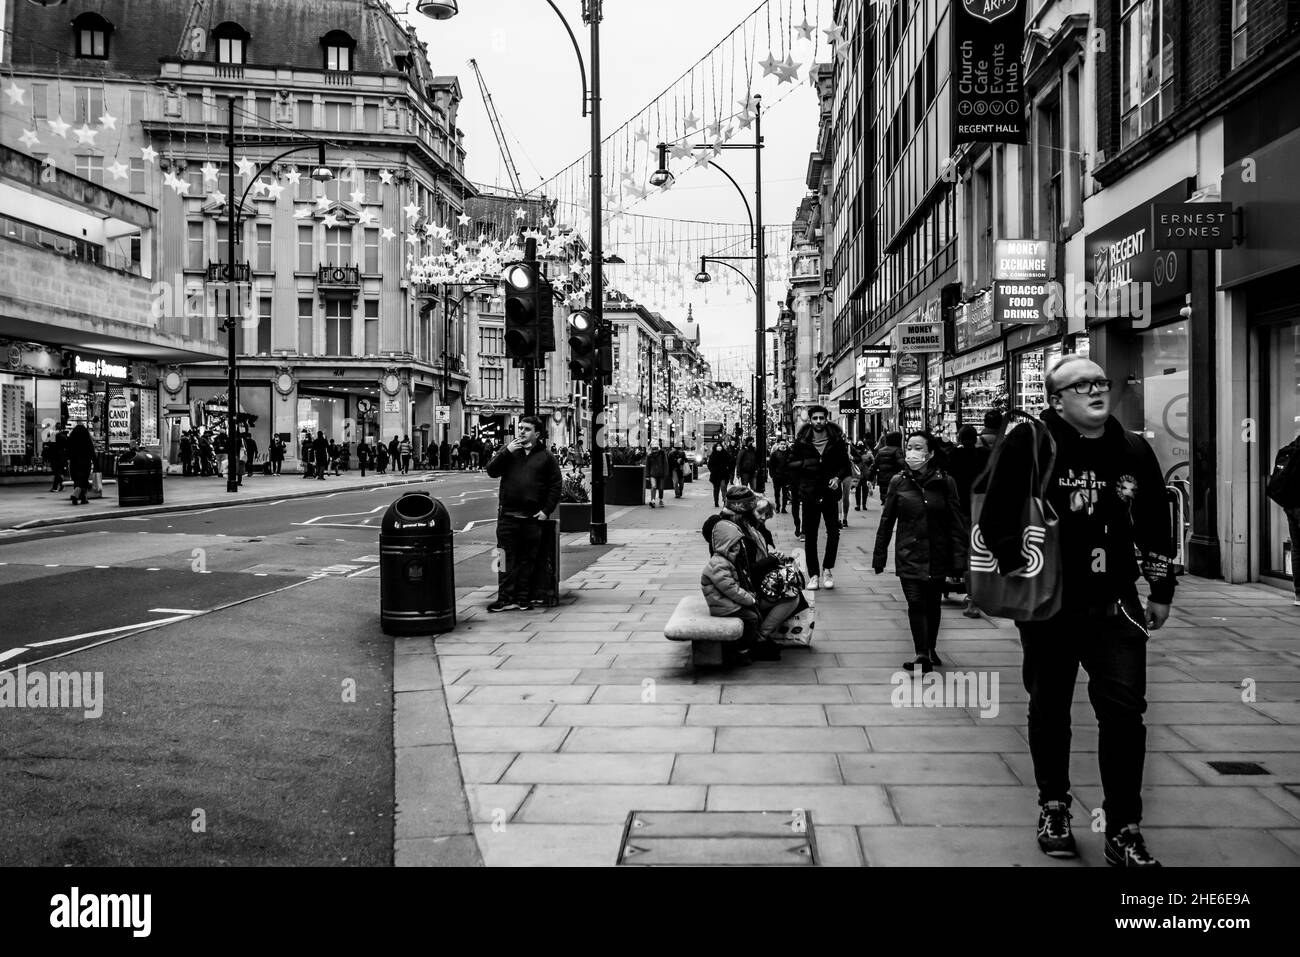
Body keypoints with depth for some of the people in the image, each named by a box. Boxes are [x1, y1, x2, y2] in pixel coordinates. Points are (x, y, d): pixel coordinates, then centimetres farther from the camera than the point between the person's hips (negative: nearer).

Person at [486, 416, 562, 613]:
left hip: (532, 517, -1)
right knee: (507, 559, -2)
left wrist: (546, 510, -3)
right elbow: (492, 471, -1)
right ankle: (506, 598, -1)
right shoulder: (508, 451, 11)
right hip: (508, 515, 1)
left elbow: (556, 484, 5)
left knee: (527, 560, 4)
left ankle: (523, 598, 11)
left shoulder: (545, 456, 7)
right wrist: (507, 452, -11)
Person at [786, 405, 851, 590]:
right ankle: (813, 575, 13)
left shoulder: (837, 441, 3)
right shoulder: (802, 441, 3)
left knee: (833, 532, -10)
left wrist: (838, 477, -7)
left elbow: (845, 464, 11)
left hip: (830, 493, 0)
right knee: (810, 536, 4)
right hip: (809, 493, 1)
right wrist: (805, 463, -12)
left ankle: (827, 569, 9)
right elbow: (791, 464, 7)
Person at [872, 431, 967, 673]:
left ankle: (930, 649, 32)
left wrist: (959, 558, -8)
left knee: (933, 604, 12)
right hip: (909, 555, 0)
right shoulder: (898, 482, -1)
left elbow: (957, 523, -3)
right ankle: (922, 655, -7)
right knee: (916, 603, -10)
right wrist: (879, 557, 4)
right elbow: (886, 521, 3)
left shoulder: (945, 482, -4)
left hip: (937, 555, 1)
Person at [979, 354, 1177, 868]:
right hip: (1047, 605, -2)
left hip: (1114, 606, 3)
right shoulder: (1028, 444, -8)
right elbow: (995, 520, -8)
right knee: (1049, 709, 12)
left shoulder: (1133, 450, 4)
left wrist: (1162, 589, 12)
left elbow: (1155, 526, 13)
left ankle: (1123, 832, 9)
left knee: (1124, 711, -2)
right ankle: (1053, 809, 30)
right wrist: (1021, 572, -13)